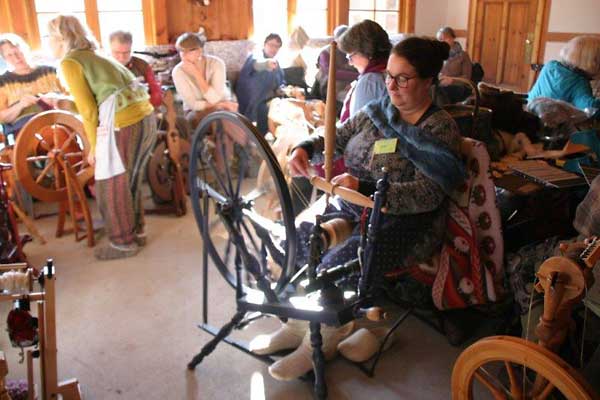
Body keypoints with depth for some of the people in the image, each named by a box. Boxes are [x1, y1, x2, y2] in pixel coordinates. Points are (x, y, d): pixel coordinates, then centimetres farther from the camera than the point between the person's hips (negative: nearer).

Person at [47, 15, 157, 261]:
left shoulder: (69, 62, 1)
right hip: (146, 117, 8)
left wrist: (93, 146, 4)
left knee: (111, 189, 8)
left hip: (123, 125, -8)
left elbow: (87, 110, -6)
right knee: (129, 182, 22)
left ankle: (124, 243, 20)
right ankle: (136, 232, 33)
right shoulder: (95, 57, 24)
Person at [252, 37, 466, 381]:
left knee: (336, 265, -28)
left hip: (405, 225, -7)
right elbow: (336, 138, 16)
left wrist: (362, 188, -32)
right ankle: (301, 321, 5)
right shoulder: (378, 110, 8)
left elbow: (427, 195, -22)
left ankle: (323, 341, -2)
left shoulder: (440, 129, -11)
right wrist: (306, 148, -7)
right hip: (354, 210, 7)